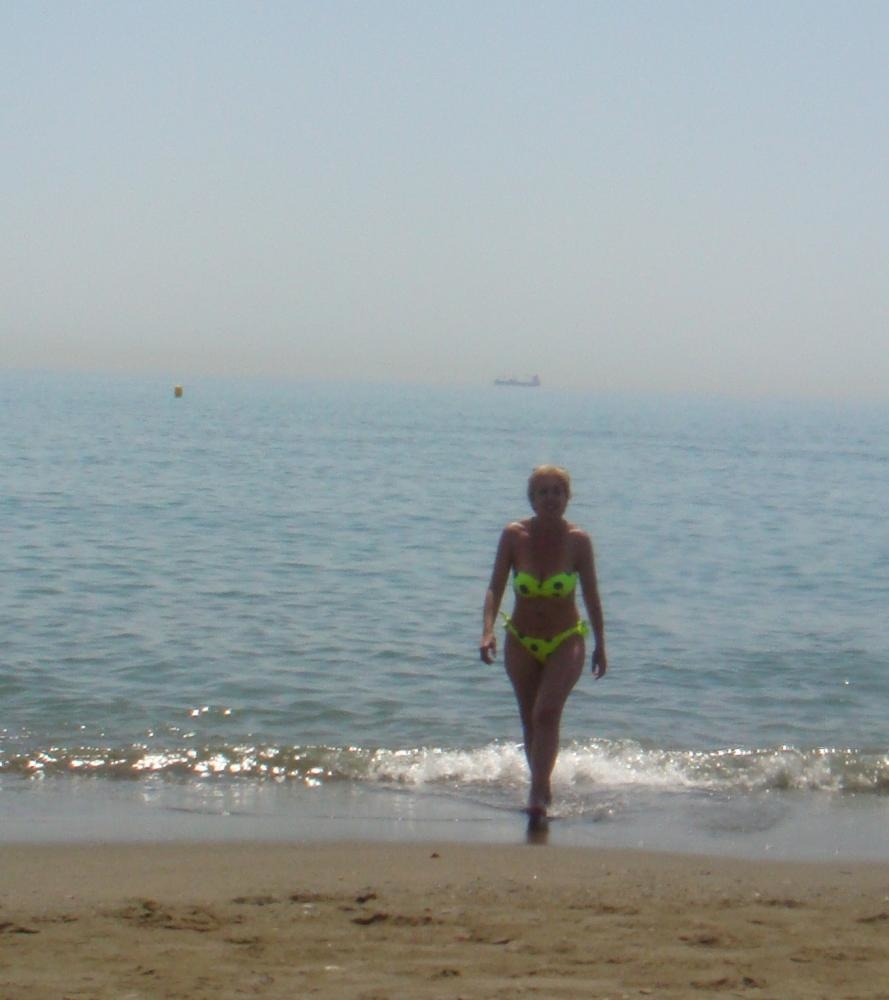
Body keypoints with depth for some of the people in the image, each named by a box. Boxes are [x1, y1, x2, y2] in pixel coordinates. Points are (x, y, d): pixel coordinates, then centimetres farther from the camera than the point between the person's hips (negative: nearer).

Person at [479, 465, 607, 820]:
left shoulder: (578, 540, -9)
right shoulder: (514, 535, -8)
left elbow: (591, 595, 0)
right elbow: (495, 588, -8)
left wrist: (600, 646, 6)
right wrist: (488, 631, -23)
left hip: (566, 642, -2)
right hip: (522, 642, 2)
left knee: (547, 712, -21)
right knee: (530, 721, 10)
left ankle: (537, 794, -22)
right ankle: (541, 787, 28)